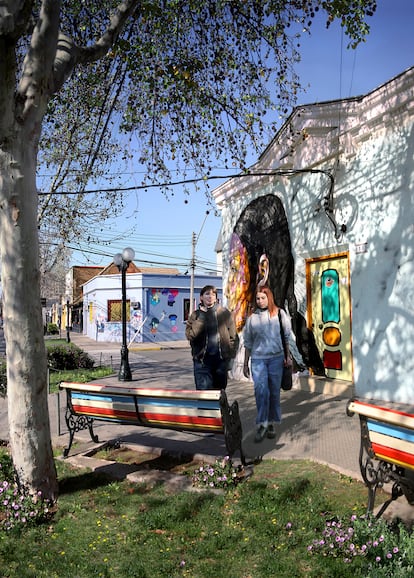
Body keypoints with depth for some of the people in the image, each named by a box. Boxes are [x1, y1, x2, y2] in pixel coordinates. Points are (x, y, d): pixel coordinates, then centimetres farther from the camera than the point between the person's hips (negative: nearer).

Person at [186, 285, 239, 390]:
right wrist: (201, 317, -10)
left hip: (221, 359, 1)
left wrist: (231, 355, -3)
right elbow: (190, 335, -8)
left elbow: (233, 336, 5)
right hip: (202, 359, -1)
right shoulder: (195, 315, 5)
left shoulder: (224, 313, 5)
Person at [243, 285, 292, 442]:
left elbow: (287, 336, 9)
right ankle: (261, 425, -7)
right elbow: (248, 342, 12)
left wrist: (287, 356, 4)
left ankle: (272, 424, 18)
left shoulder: (279, 314, 5)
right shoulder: (252, 317, 7)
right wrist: (245, 363, 13)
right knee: (260, 390, -12)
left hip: (276, 357, 0)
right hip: (258, 358, 0)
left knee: (274, 391, 6)